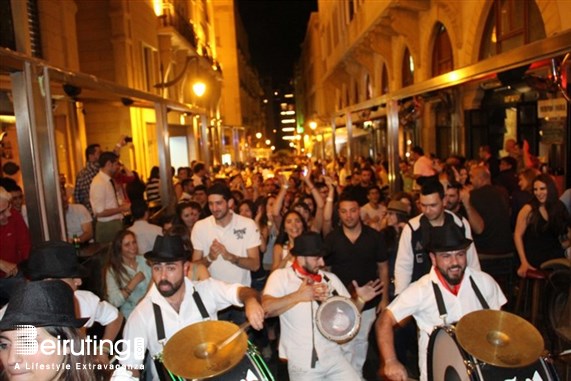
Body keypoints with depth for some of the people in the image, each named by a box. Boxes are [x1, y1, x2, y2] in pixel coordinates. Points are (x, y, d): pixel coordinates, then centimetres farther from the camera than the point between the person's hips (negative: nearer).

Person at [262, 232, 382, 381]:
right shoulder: (281, 276, -7)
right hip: (301, 362, -3)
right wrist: (299, 295, -27)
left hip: (333, 356, 4)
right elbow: (265, 308, -21)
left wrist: (360, 299, -11)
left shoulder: (330, 278, 5)